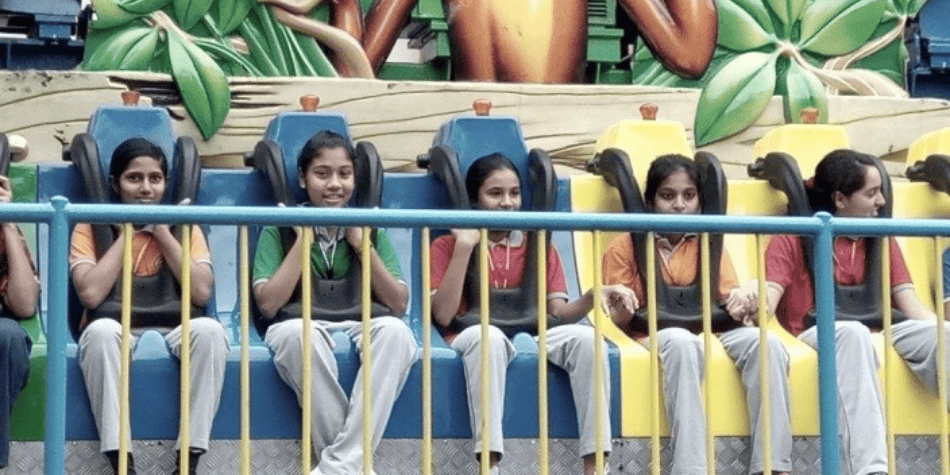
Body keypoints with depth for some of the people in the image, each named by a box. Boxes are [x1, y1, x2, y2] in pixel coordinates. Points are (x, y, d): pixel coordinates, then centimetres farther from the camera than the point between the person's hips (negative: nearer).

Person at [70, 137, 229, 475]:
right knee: (101, 330, -37)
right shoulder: (91, 227, 7)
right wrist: (126, 234, -5)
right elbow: (91, 294, -11)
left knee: (209, 329, -32)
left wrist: (162, 232, -3)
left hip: (175, 331, 1)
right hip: (116, 331, -1)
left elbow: (202, 293, -4)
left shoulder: (183, 225, 12)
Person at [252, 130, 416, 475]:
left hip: (362, 327, 2)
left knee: (395, 330, -34)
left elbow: (398, 305, 7)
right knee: (296, 332, -39)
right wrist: (303, 241, -4)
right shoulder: (280, 228, 9)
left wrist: (362, 245, -2)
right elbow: (268, 304, -4)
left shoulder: (369, 229, 16)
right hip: (302, 326, -2)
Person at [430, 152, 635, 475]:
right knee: (488, 335, -39)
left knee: (585, 336, -28)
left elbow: (558, 312, 6)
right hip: (472, 338, -3)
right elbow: (443, 315, -6)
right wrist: (464, 246, -9)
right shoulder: (448, 245, 11)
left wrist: (593, 297, -15)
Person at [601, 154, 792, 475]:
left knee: (764, 341, -30)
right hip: (651, 337, -3)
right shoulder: (625, 247, 12)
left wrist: (740, 304, -13)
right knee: (681, 341, -41)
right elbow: (614, 320, 7)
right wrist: (624, 306, -17)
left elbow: (730, 298, 12)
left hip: (708, 333, 3)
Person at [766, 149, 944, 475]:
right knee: (853, 332, -39)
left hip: (878, 335, 4)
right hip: (813, 338, -3)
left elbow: (911, 305, 9)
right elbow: (768, 299, -7)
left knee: (937, 333, -27)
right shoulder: (794, 237, 8)